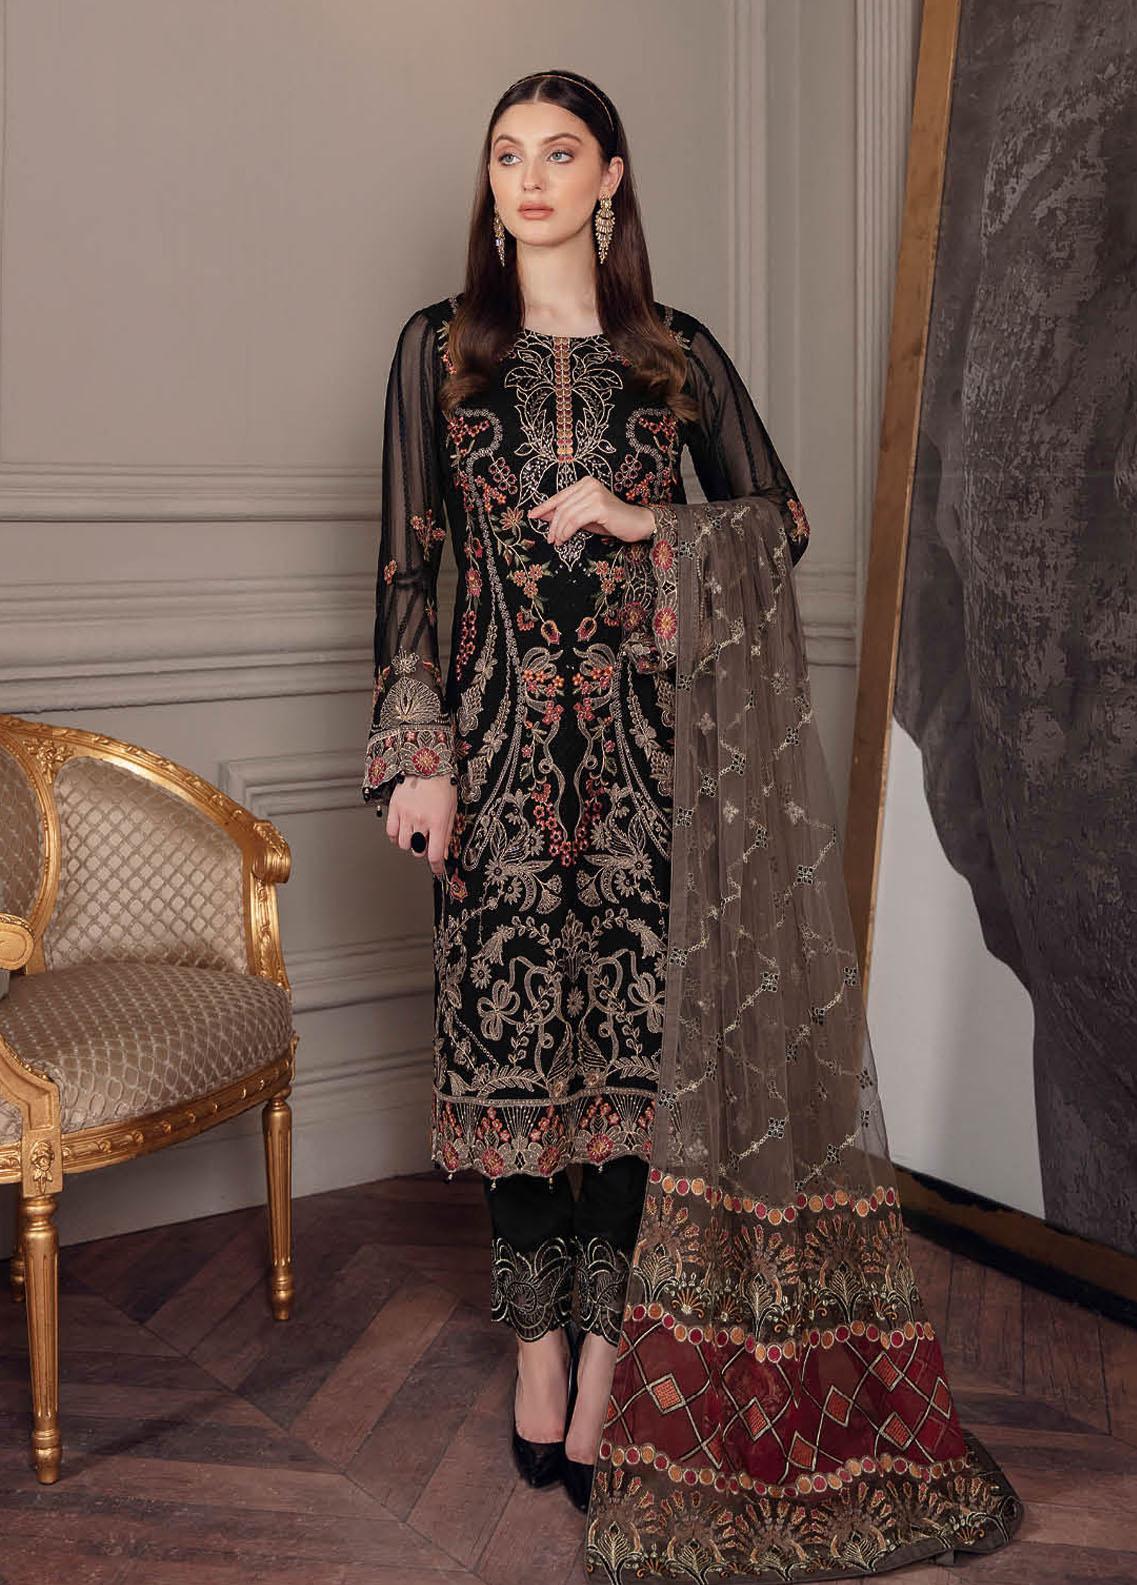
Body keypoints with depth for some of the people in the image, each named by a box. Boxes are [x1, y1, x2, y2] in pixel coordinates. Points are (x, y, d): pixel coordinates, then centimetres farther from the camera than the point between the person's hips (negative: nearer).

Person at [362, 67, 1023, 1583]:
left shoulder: (677, 352, 9)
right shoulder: (442, 346, 7)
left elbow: (782, 521, 10)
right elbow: (408, 563, 3)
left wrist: (644, 522, -8)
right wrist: (417, 753, -5)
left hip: (646, 736, 1)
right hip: (501, 734, 0)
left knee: (640, 1035, -2)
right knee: (513, 1038, 2)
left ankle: (610, 1352, 9)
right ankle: (543, 1351, 16)